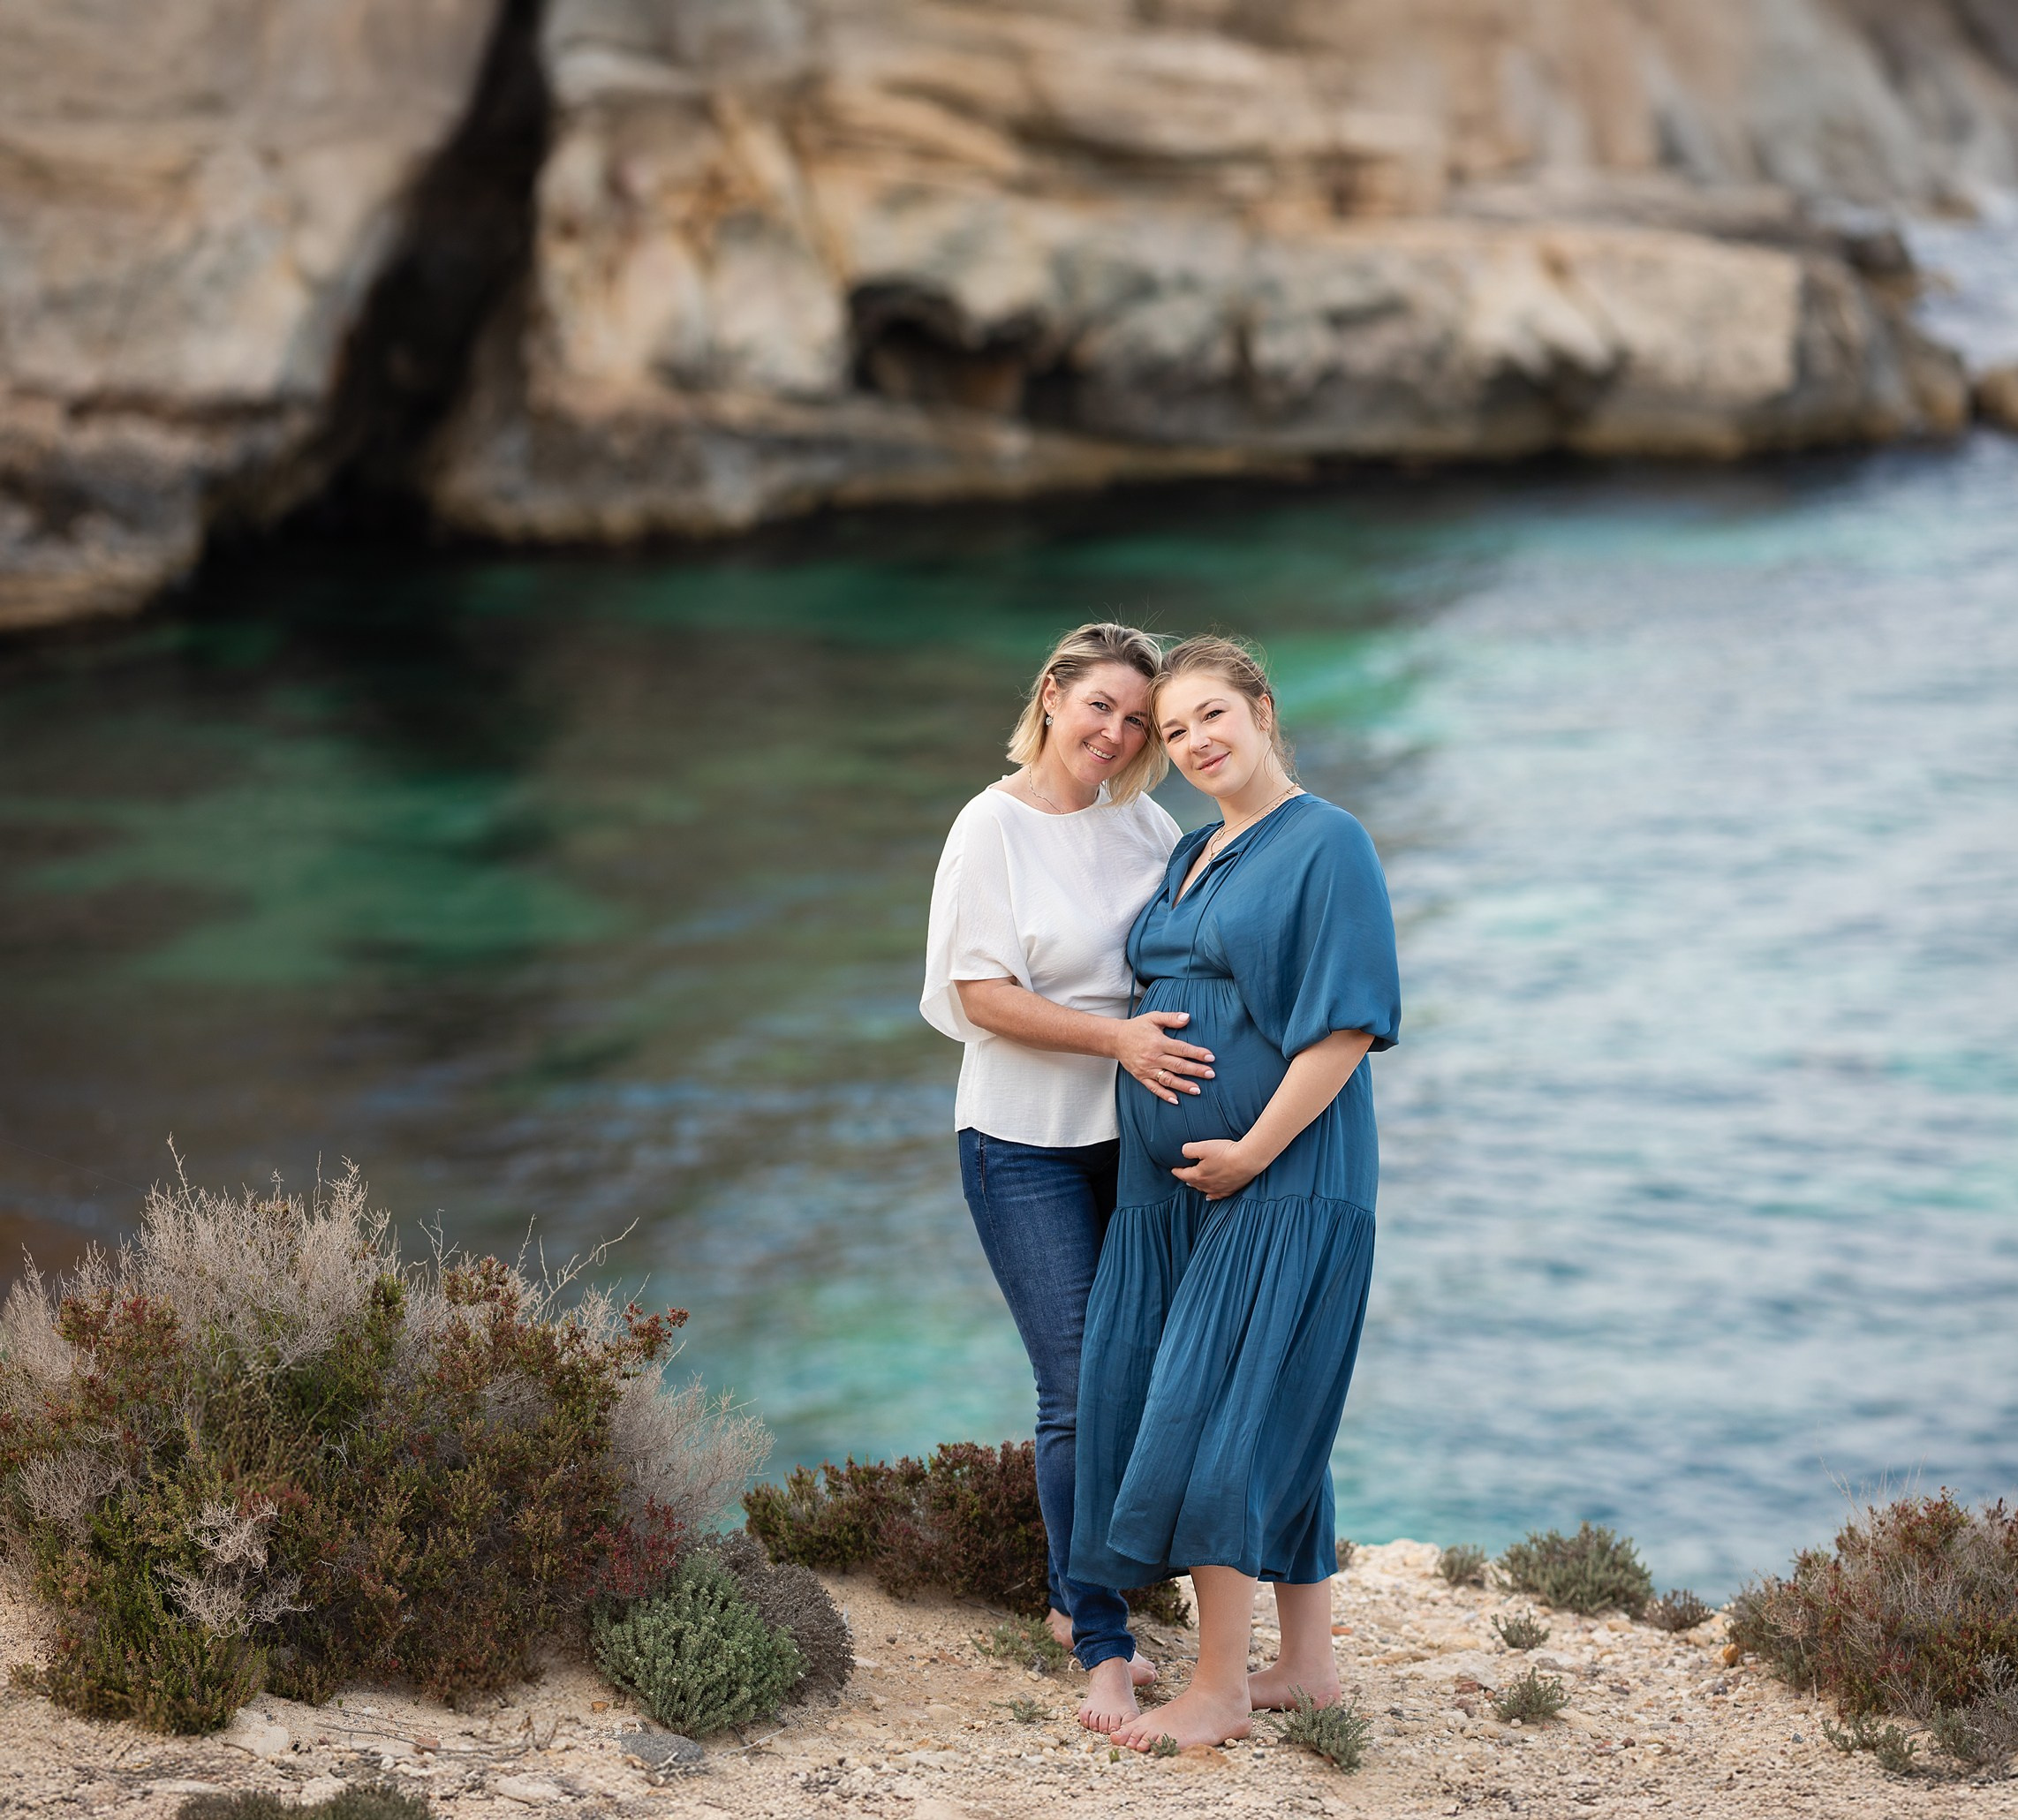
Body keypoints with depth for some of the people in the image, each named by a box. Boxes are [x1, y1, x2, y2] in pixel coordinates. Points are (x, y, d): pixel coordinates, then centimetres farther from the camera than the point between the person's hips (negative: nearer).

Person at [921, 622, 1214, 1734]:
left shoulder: (1144, 826, 6)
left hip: (1135, 1136, 5)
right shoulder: (993, 827, -9)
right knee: (1079, 1391, -7)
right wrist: (1114, 1037, -24)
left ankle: (1075, 1600, 27)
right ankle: (1104, 1649, 1)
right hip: (1028, 1147, -5)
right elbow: (983, 994, -14)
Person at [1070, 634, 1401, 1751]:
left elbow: (1347, 1022, -16)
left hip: (1280, 1182, -8)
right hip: (1174, 1182, 8)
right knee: (1273, 1421, 11)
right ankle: (1307, 1663, 19)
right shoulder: (1190, 858, 15)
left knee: (1215, 1414, -10)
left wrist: (1252, 1150, -17)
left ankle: (1219, 1690, -4)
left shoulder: (1327, 845, -9)